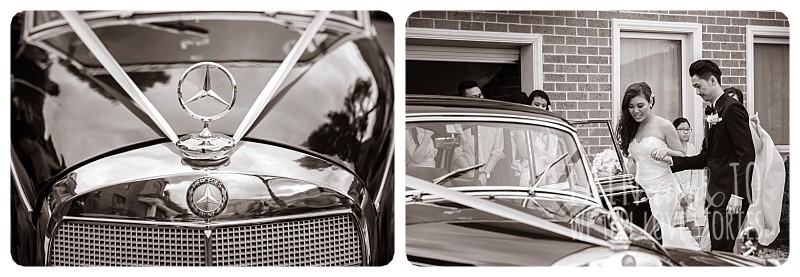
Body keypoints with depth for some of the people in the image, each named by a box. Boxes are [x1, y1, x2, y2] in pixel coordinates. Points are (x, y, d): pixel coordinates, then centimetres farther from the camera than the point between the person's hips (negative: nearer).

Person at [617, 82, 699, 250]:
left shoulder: (664, 126, -5)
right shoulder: (631, 129, 13)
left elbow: (682, 157, 1)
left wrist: (666, 151, -18)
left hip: (662, 190, -6)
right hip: (640, 189, 6)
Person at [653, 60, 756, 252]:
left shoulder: (732, 108, -10)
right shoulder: (712, 112, 18)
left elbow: (747, 155, -16)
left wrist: (738, 195, -21)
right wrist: (671, 160, 6)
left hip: (730, 196, -9)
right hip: (715, 195, 9)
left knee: (722, 251, -11)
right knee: (717, 250, 10)